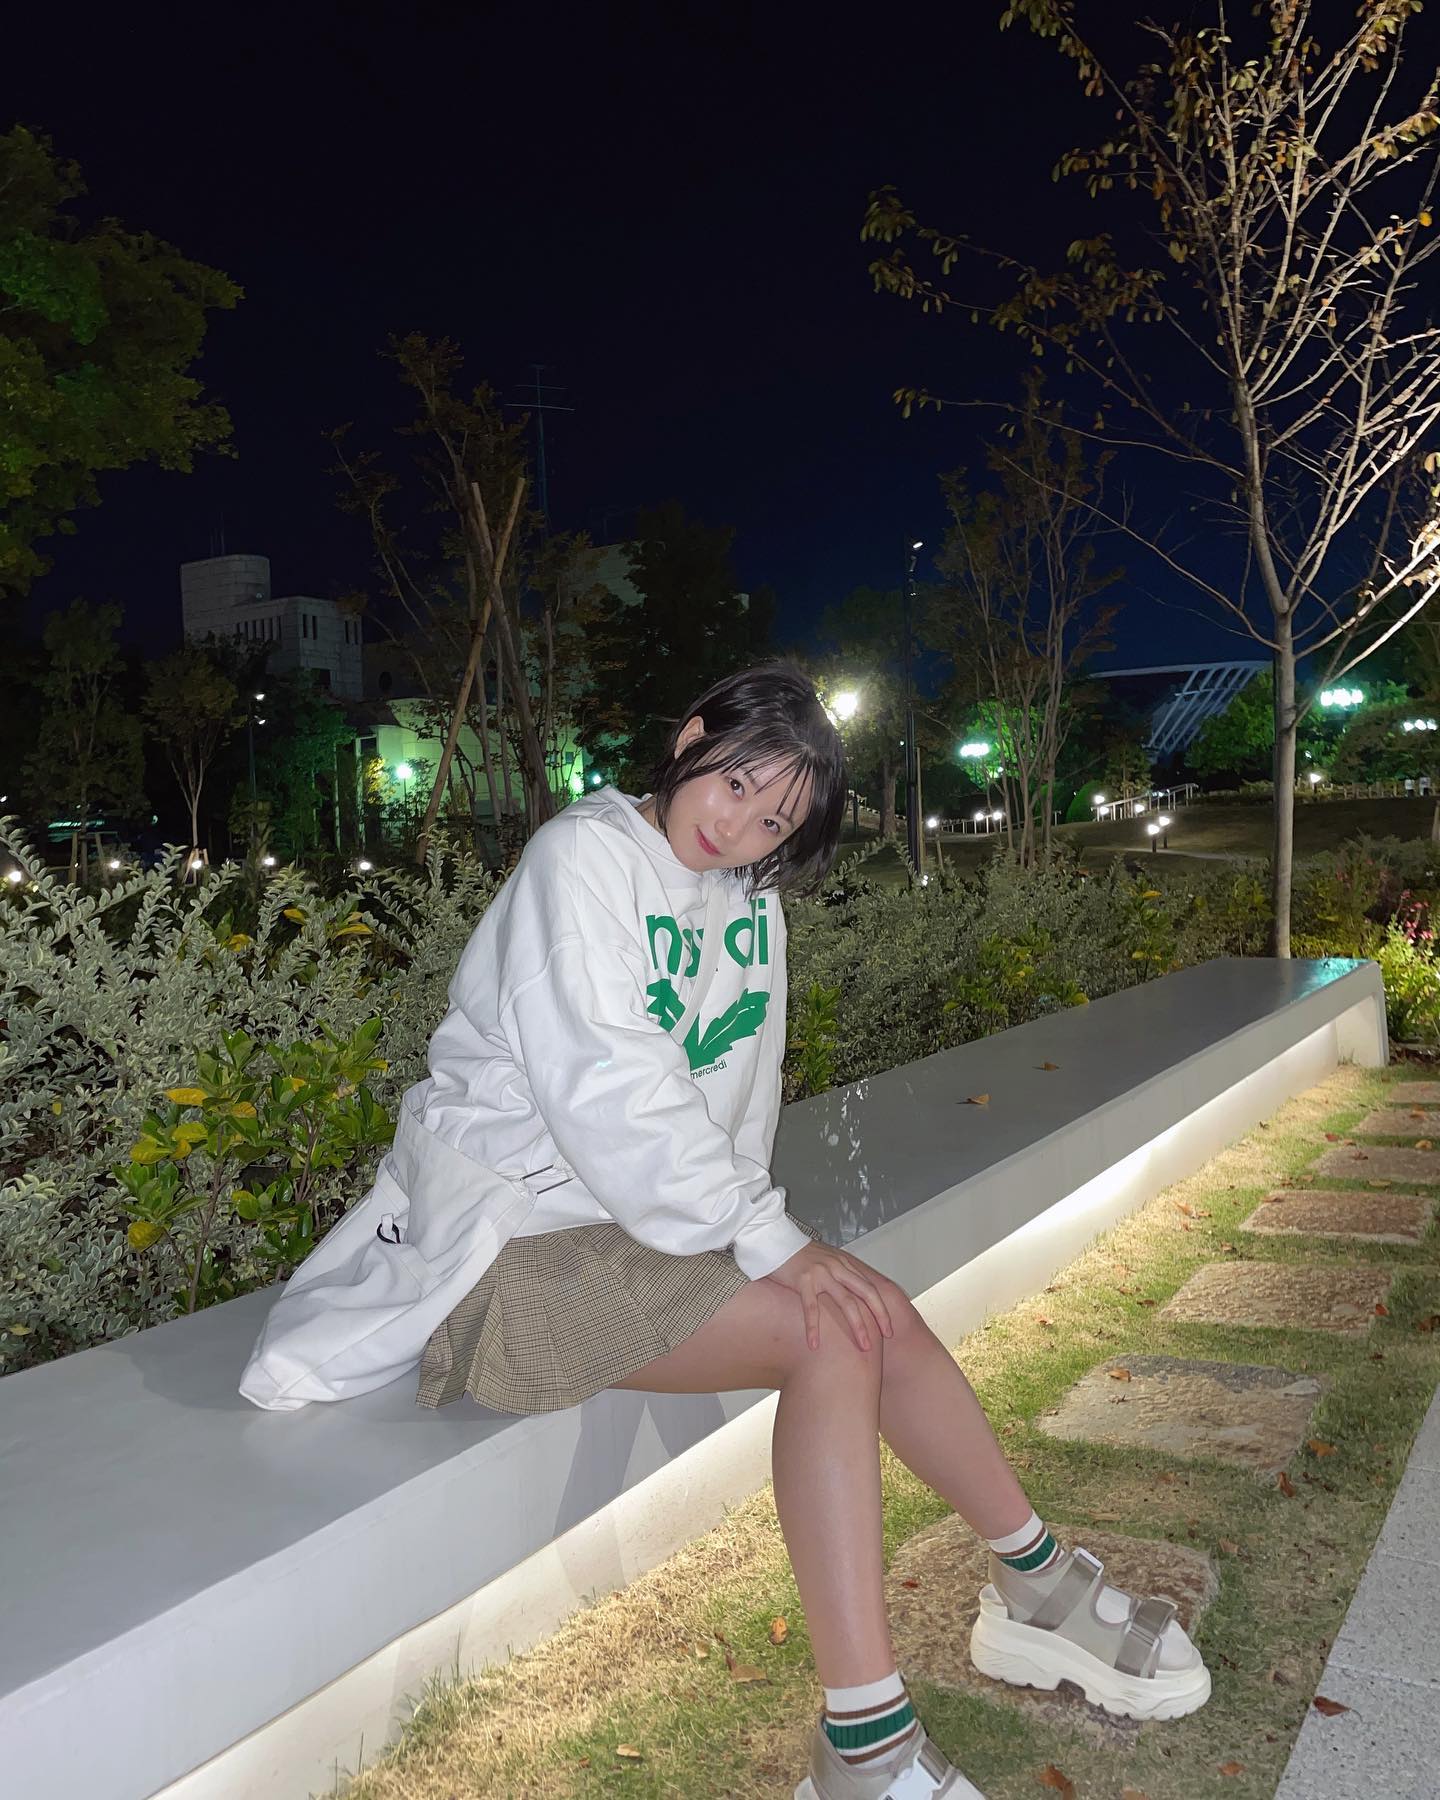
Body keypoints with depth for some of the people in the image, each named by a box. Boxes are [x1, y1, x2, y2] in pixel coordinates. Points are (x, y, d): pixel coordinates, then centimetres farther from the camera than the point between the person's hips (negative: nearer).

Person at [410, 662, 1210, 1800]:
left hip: (664, 1218, 7)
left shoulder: (751, 895, 9)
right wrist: (770, 1241, -23)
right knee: (831, 1337, -21)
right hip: (528, 1240, -7)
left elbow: (742, 1093, 14)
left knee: (880, 1314, -7)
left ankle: (1038, 1590, 13)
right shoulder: (585, 858, -16)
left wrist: (746, 1217, -2)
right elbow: (606, 1090, -24)